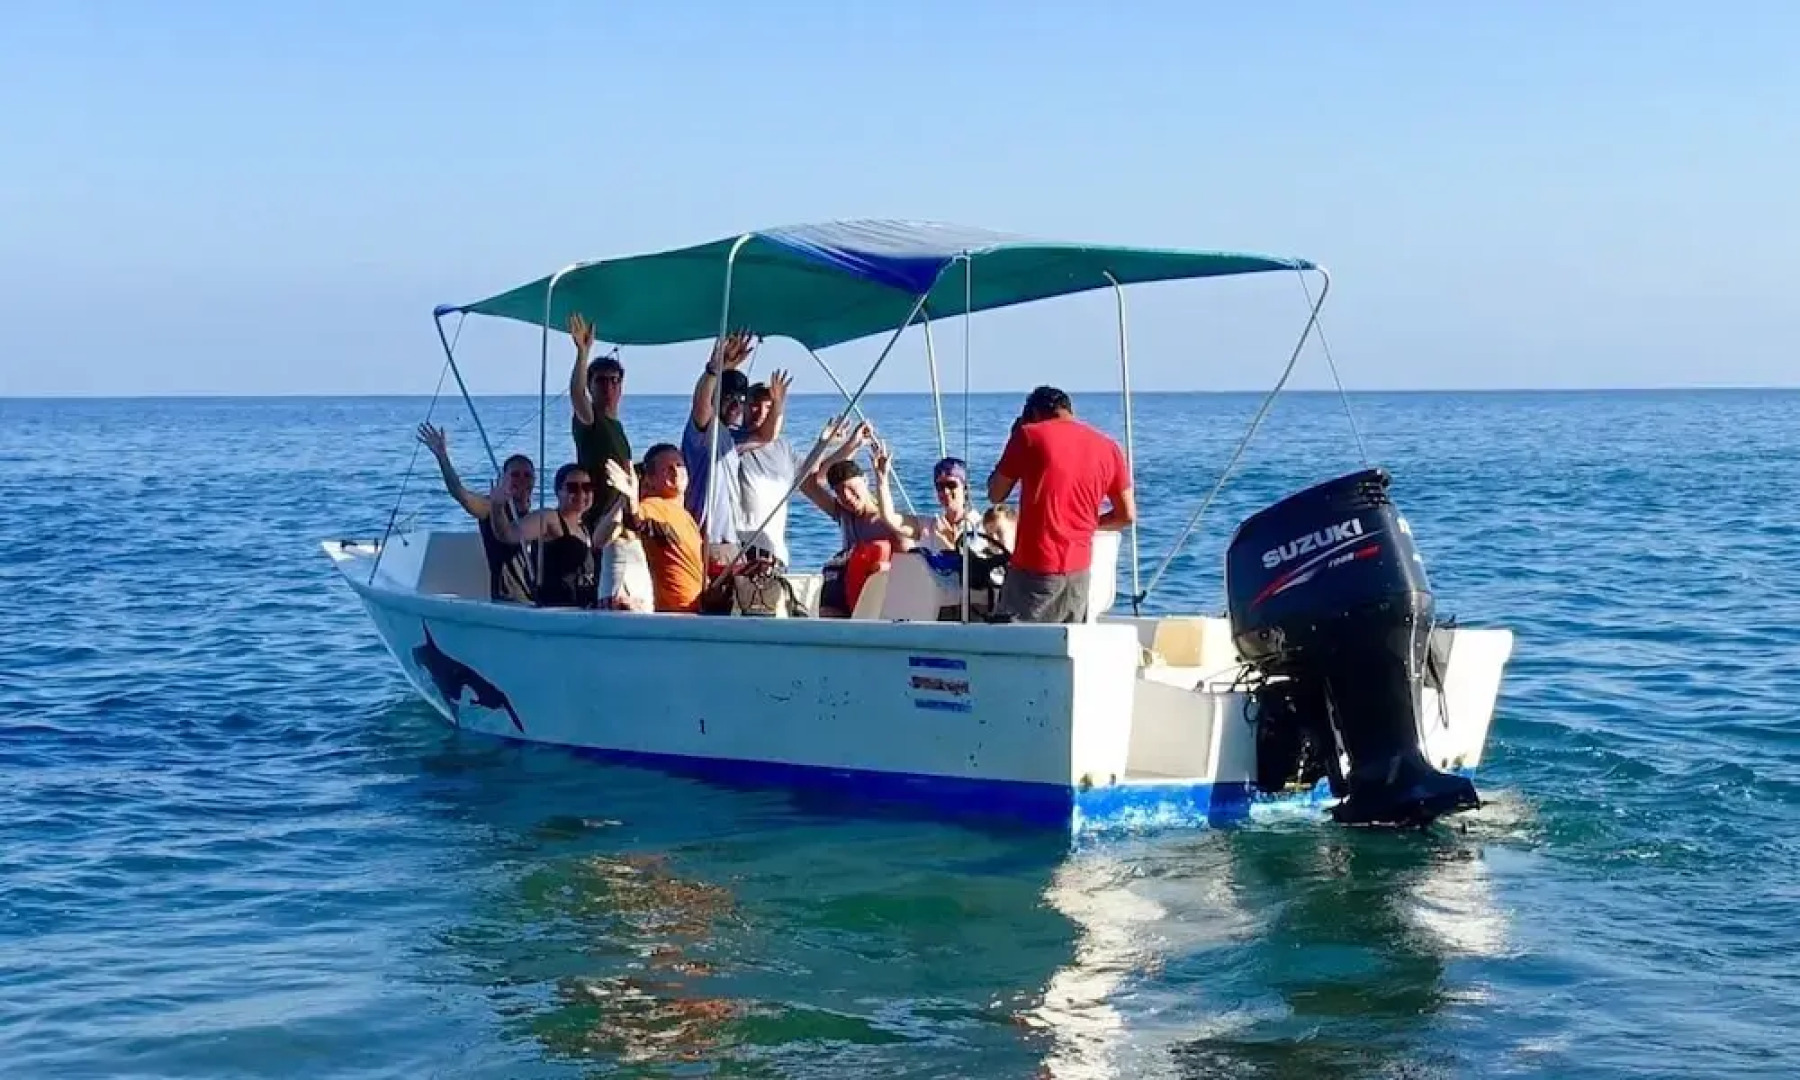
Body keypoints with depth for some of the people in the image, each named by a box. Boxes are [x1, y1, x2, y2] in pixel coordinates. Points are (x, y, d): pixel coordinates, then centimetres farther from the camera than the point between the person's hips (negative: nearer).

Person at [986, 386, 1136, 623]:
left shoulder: (1029, 436, -3)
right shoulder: (1107, 447, 8)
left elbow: (995, 494, 5)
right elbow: (1127, 515, 10)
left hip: (1034, 568, -4)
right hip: (1078, 570, 4)